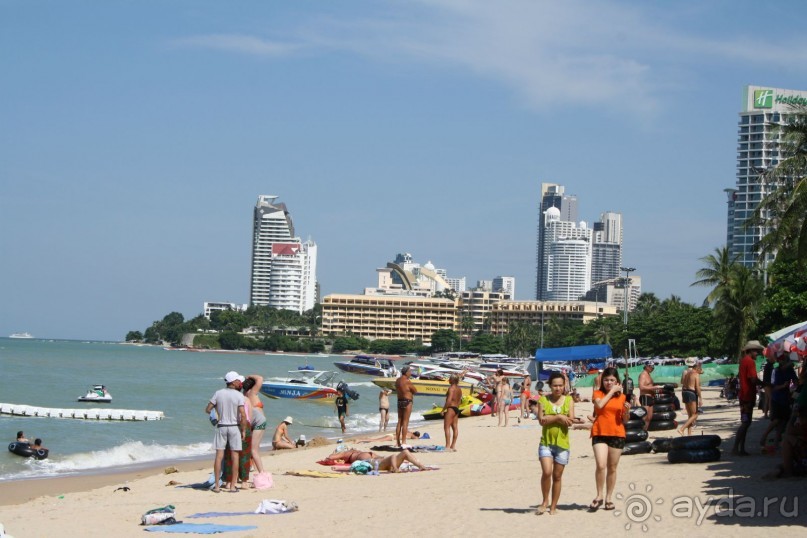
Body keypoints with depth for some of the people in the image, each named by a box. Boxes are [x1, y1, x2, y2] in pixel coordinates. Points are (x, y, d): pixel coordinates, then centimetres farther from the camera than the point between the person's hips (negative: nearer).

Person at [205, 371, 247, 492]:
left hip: (221, 426, 2)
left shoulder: (218, 393, 0)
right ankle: (232, 485, 6)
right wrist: (243, 430, -4)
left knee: (219, 456, 3)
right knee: (234, 456, 5)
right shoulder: (239, 395, -9)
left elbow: (207, 410, 1)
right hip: (234, 427, -2)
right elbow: (243, 415, -15)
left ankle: (216, 486, 3)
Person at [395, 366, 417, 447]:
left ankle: (397, 442, 13)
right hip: (407, 402, -8)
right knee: (405, 422, -7)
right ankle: (403, 442, -9)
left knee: (399, 422, 12)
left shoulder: (397, 380, 10)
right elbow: (415, 390, -8)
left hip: (399, 401, 8)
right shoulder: (407, 381, -14)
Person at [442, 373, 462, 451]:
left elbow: (449, 400, -21)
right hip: (457, 408, 9)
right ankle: (453, 445, 13)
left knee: (447, 427, -9)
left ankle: (448, 446, -15)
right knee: (455, 427, 9)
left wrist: (443, 409, -16)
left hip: (451, 408, -9)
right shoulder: (459, 389, 13)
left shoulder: (451, 388, -14)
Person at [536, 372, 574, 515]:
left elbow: (570, 420, -7)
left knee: (557, 476, 7)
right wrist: (558, 417, -16)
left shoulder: (569, 400, 5)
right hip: (546, 442, -1)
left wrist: (550, 418, -13)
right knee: (546, 472, -17)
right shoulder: (543, 400, 2)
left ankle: (553, 506, 17)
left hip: (562, 443, 1)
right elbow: (541, 420, -10)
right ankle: (545, 501, 4)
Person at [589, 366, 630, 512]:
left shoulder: (622, 397, 10)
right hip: (599, 434, -2)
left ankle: (608, 498, 18)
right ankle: (599, 496, -2)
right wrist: (611, 391, -9)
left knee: (612, 468, 7)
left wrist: (627, 411, -8)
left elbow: (625, 420, 13)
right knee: (601, 465, -16)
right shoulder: (598, 393, 5)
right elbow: (600, 405, -17)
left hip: (617, 435, 2)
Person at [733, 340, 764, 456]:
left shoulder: (743, 360, 14)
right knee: (745, 423, -9)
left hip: (744, 395, 10)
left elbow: (739, 376, 24)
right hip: (748, 396, -10)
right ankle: (736, 448, -12)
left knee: (745, 423, 12)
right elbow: (753, 379, -21)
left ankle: (741, 449, 13)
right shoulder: (750, 361, -15)